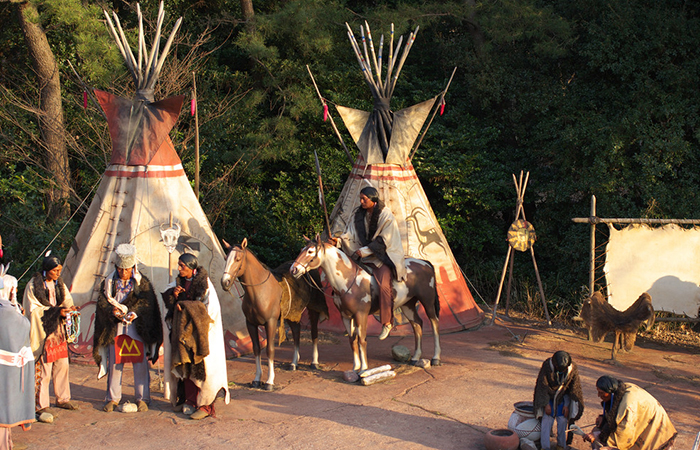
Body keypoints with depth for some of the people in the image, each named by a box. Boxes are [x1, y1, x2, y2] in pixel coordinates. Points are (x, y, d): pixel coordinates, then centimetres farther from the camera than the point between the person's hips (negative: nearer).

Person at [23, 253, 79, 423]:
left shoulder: (59, 284, 8)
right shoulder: (33, 286, -11)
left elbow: (67, 299, 10)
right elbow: (33, 310, -14)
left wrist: (69, 307, -14)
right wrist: (56, 311, -23)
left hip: (58, 331, 6)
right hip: (43, 332, -6)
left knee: (62, 365, 11)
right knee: (44, 369, -4)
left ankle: (63, 398, 25)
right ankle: (42, 406, 5)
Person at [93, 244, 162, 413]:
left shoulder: (142, 282, 1)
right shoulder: (109, 282, 5)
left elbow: (147, 303, -7)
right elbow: (103, 303, -2)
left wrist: (134, 313, -24)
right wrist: (113, 311, -21)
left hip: (136, 328, -1)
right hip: (115, 328, 2)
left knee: (140, 364, -1)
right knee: (115, 364, 5)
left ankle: (142, 398, 9)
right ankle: (113, 398, 17)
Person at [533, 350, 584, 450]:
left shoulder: (573, 369, -20)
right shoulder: (547, 366, -25)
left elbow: (573, 389, -7)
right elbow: (542, 386, -15)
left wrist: (567, 405, -8)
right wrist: (546, 404, -16)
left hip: (563, 398, 1)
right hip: (548, 397, -1)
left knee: (562, 422, -1)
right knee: (546, 421, -6)